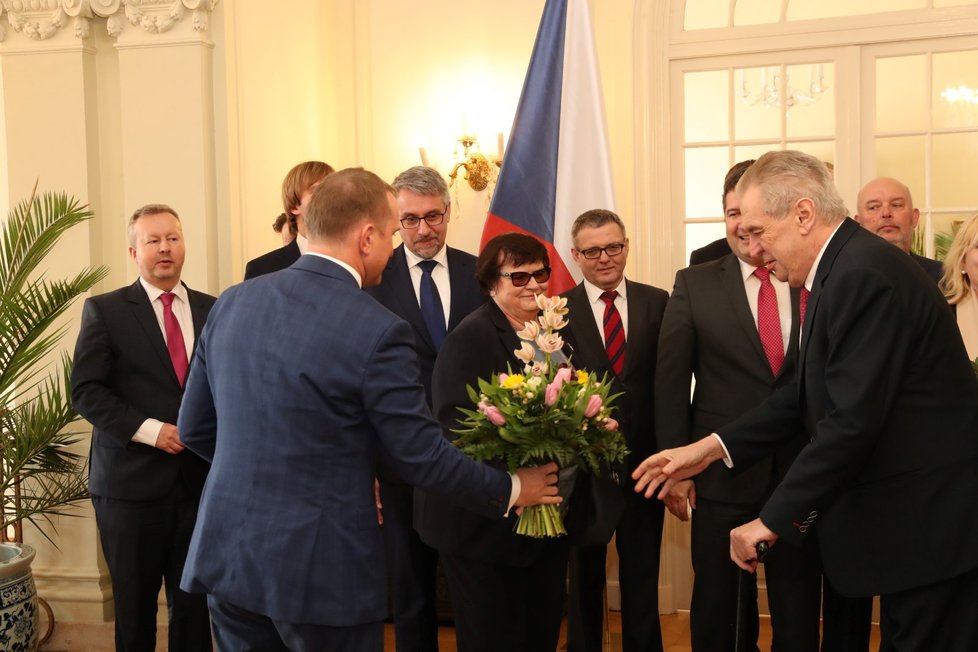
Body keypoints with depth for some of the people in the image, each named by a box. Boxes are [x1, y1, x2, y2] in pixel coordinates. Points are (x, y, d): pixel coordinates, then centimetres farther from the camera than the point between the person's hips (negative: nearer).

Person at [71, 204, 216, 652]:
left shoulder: (212, 310, 9)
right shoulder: (104, 310, -1)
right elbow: (85, 391, -7)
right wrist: (149, 430, -17)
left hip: (200, 478, 3)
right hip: (131, 480, -2)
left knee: (194, 602, 7)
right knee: (135, 604, 10)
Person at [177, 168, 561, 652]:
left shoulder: (232, 303, 2)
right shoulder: (378, 331, -16)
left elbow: (194, 429, 10)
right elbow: (422, 457, -10)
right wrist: (511, 491, 6)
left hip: (226, 555, 6)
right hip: (319, 572, -6)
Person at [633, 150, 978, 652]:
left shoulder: (863, 276, -22)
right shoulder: (841, 269, 8)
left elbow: (852, 421, -27)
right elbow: (809, 394, 13)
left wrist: (773, 520, -19)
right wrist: (712, 447, 7)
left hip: (930, 520, -10)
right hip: (904, 515, 10)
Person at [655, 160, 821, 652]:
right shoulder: (694, 285, 0)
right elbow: (670, 382, -1)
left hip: (803, 475, 1)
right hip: (722, 475, 0)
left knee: (798, 610, 13)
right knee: (720, 608, 12)